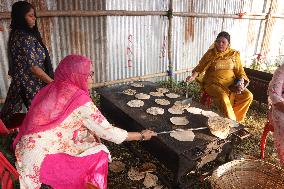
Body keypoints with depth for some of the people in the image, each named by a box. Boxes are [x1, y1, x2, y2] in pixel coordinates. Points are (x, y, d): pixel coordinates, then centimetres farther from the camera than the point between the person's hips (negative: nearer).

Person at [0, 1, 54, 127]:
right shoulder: (26, 38, -18)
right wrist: (53, 82, -18)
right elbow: (33, 67, -21)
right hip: (32, 86, -9)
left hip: (18, 83, 9)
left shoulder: (15, 34, 9)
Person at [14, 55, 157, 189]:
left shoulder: (52, 89, 1)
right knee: (99, 156, -3)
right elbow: (108, 132, -16)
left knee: (89, 137, 11)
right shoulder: (80, 99, -22)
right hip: (40, 159, -8)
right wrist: (141, 136, -4)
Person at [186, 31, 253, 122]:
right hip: (214, 84, -3)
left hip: (232, 84, 4)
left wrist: (241, 82, -10)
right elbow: (200, 68, 3)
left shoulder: (234, 54, 8)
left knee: (248, 96, -17)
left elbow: (240, 71, 9)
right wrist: (193, 76, -16)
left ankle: (234, 120, -2)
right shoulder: (210, 53, 2)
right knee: (223, 97, -34)